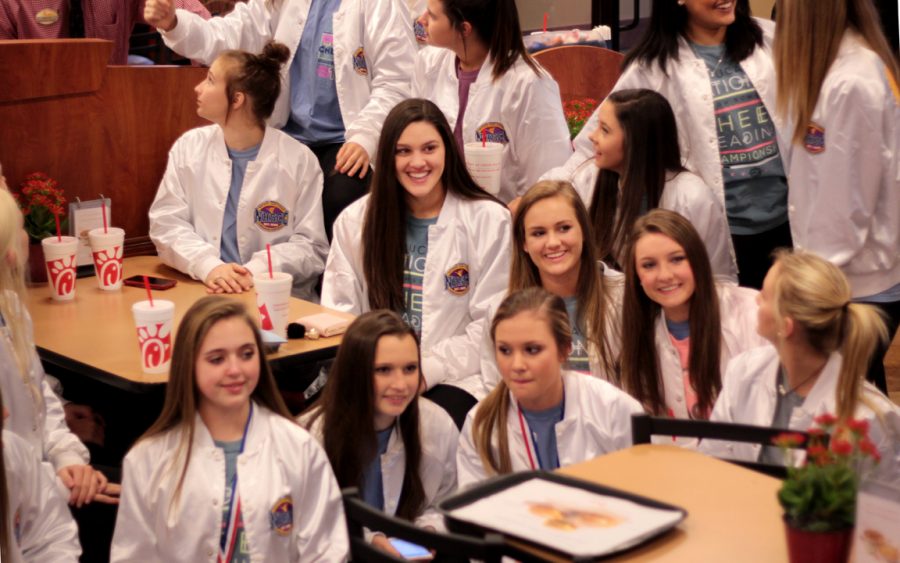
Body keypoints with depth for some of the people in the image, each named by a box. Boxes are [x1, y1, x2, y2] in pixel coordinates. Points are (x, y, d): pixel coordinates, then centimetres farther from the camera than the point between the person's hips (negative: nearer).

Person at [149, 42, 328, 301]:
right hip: (203, 291, 2)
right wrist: (208, 266, -16)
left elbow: (311, 246, -3)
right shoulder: (189, 147, 7)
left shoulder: (298, 160, -2)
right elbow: (166, 223, 1)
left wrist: (255, 271, -19)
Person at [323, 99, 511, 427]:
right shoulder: (355, 221, 13)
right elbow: (339, 313, 9)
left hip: (453, 378, -2)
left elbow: (491, 326, -1)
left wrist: (428, 369, -13)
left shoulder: (488, 220, 3)